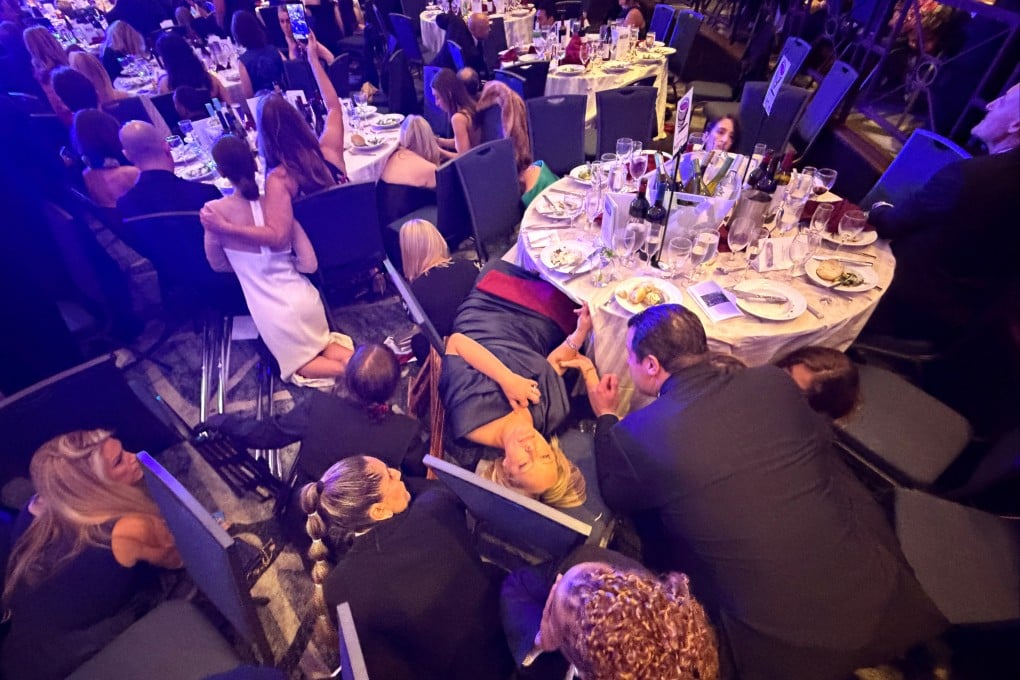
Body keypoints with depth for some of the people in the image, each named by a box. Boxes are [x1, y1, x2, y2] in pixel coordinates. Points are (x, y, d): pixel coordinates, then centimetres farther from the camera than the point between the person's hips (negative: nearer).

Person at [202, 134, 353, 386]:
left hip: (271, 312, -2)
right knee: (323, 343, 28)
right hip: (304, 299, 3)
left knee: (297, 365, 20)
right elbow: (310, 264, -4)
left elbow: (218, 265, 4)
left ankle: (350, 367, -10)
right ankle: (353, 358, -6)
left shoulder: (214, 211, -11)